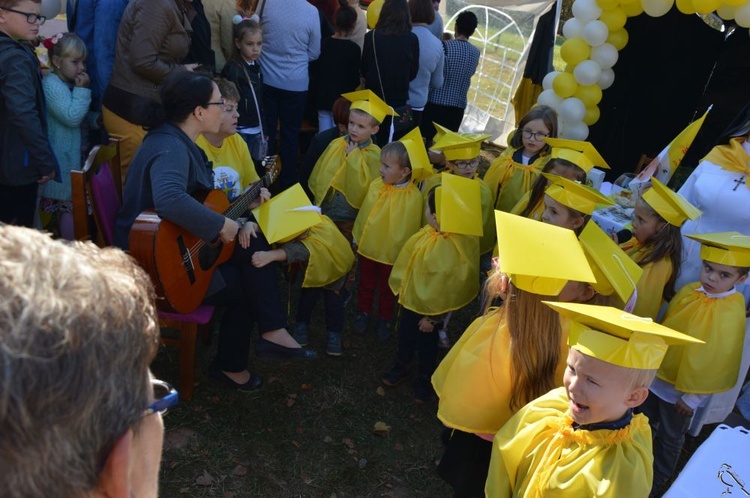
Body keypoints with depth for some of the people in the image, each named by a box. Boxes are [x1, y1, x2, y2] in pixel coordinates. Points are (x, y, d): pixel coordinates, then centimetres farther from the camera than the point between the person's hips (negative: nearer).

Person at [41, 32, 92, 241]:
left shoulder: (69, 83, 13)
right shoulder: (52, 85, -16)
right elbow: (72, 117, -24)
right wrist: (82, 90, -18)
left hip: (73, 153, 10)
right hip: (63, 159, -10)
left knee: (63, 205, 18)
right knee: (69, 205, -5)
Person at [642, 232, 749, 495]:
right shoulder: (689, 291, -5)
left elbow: (718, 361, -19)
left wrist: (694, 396, -13)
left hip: (682, 389, -6)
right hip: (657, 377, 6)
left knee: (669, 439, 15)